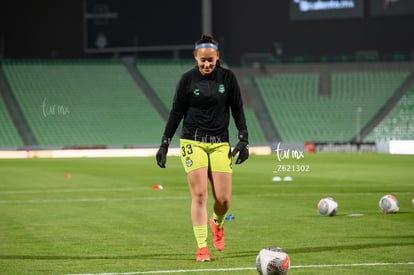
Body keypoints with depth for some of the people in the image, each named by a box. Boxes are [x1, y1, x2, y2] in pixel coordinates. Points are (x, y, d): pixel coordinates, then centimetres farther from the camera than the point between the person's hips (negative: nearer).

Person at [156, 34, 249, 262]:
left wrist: (243, 140, 0)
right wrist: (165, 143, 2)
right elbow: (176, 112, 4)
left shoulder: (227, 77, 2)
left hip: (220, 143, 1)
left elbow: (237, 109, 7)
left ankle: (217, 223, 32)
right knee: (199, 195, -10)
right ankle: (202, 248, -4)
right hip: (192, 142, -1)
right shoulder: (188, 79, -1)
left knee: (223, 199, -3)